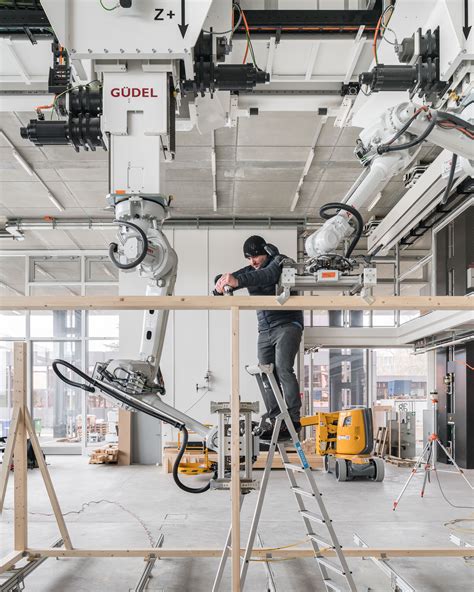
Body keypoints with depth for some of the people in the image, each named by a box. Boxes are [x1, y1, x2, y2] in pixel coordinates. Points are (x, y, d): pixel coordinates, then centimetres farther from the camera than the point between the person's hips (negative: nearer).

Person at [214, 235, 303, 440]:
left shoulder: (280, 263, -6)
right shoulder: (250, 271, 14)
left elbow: (266, 275, -29)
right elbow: (227, 278, -1)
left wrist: (238, 281, -45)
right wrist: (221, 284, -27)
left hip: (287, 325, -6)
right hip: (265, 330, 6)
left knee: (283, 368, -21)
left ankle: (293, 418, -17)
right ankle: (276, 422, 1)